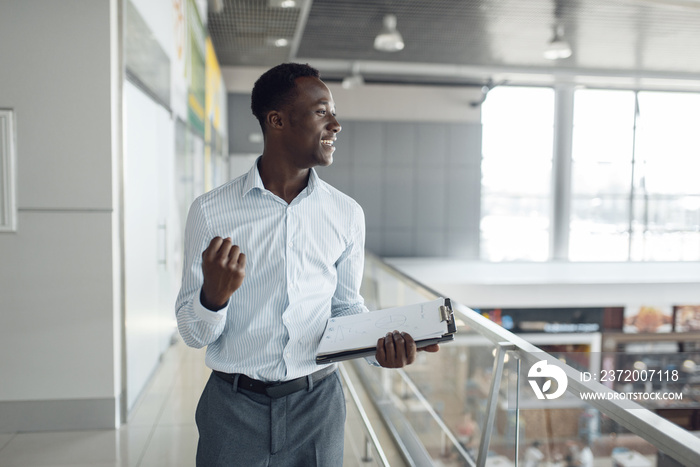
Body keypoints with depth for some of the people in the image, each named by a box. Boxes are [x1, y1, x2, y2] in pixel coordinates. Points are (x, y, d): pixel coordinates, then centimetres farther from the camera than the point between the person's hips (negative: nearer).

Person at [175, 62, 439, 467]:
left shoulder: (347, 214, -1)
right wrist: (214, 296, -25)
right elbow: (194, 334, -4)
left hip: (317, 403, 2)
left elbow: (347, 306, 9)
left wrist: (379, 344, -10)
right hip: (234, 405, -1)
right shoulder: (211, 211, -8)